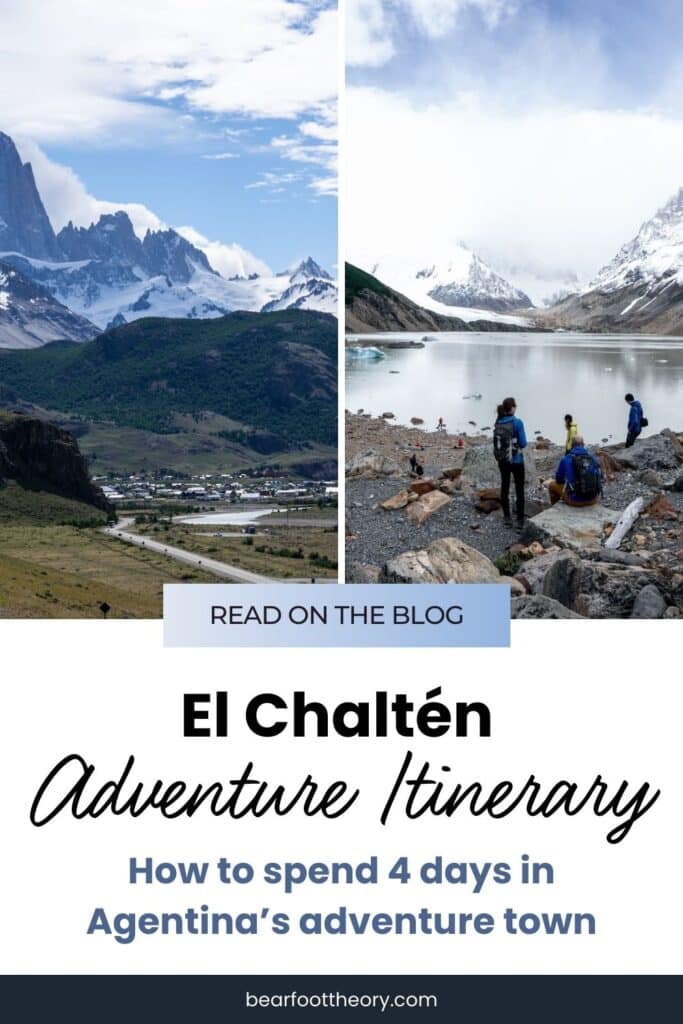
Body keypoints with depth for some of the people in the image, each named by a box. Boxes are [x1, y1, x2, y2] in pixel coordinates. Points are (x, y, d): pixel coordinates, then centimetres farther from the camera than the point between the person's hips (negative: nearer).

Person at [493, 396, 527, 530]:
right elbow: (523, 443, -13)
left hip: (502, 460, 5)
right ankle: (520, 520, 3)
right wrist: (517, 443, 7)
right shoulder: (517, 422, -16)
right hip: (516, 460, -5)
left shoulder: (498, 423, 1)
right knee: (519, 489, 3)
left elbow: (496, 441, 8)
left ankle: (507, 517, 17)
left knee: (504, 487, 13)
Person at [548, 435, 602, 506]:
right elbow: (599, 478, 13)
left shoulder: (565, 459, -7)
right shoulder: (593, 458, 2)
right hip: (593, 499, 3)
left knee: (551, 483, 23)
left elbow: (558, 480, 4)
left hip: (575, 500, -3)